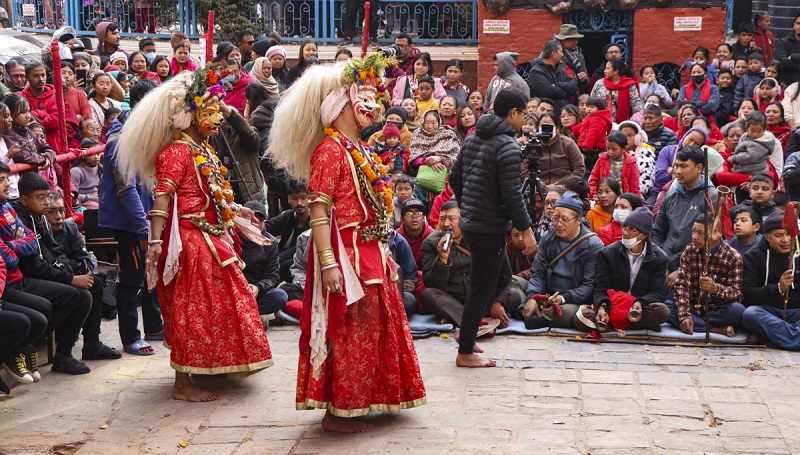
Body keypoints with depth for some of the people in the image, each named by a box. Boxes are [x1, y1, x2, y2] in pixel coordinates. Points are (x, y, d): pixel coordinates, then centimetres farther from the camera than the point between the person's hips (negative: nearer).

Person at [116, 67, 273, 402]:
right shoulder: (175, 152, -17)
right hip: (189, 239, -10)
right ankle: (183, 384, 5)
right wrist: (155, 241, -32)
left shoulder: (203, 150, 12)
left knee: (221, 302, 20)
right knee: (190, 308, -4)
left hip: (212, 238, 10)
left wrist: (234, 209, 31)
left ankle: (222, 366, 37)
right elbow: (162, 199, -25)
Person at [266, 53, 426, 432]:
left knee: (372, 329, 14)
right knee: (348, 333, -3)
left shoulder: (358, 151, 15)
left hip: (370, 254, 10)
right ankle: (337, 411, 7)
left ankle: (355, 405, 25)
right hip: (346, 254, -10)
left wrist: (384, 256, 17)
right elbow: (319, 209, -20)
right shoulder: (330, 149, -13)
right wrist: (328, 262, -26)